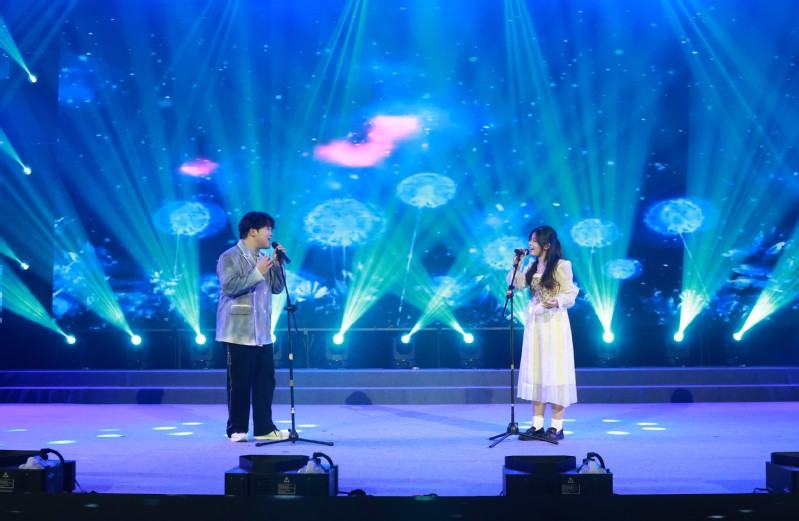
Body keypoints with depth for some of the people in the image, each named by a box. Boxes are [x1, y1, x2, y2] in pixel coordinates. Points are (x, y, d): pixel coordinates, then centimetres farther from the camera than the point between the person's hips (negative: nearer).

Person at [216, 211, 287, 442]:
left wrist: (277, 264, 0)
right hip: (239, 332, -7)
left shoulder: (263, 258, 15)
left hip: (262, 333, 7)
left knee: (265, 380, 5)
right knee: (239, 383, -2)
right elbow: (229, 287, -20)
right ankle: (237, 430, 8)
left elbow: (277, 288, 13)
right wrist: (257, 273, -19)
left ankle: (264, 428, 12)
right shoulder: (230, 257, -7)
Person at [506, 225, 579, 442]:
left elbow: (571, 294, -9)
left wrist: (557, 302, -26)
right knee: (535, 370, 7)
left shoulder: (561, 266, -9)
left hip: (554, 323, -7)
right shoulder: (532, 266, 10)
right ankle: (537, 425, 12)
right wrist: (517, 265, -2)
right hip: (534, 323, 7)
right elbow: (516, 284, 7)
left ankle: (557, 426, 3)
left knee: (554, 369, -3)